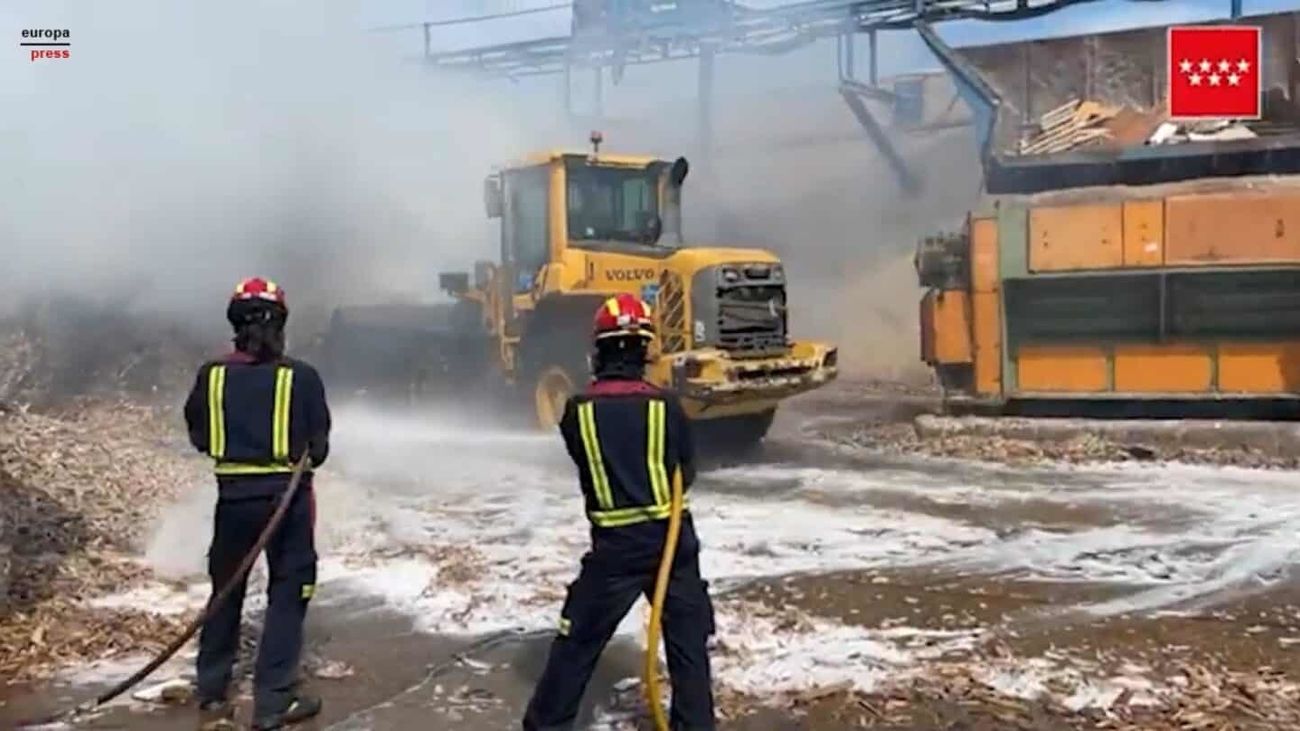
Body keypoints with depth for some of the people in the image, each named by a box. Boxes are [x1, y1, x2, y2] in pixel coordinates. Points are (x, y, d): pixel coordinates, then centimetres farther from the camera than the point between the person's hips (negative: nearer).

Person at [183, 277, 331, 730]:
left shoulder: (211, 375, -3)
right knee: (288, 594, 7)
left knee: (226, 591, 19)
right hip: (287, 496, -3)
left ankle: (212, 692, 31)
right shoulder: (301, 376, -10)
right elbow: (318, 446, -4)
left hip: (233, 496, 3)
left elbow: (199, 437, 7)